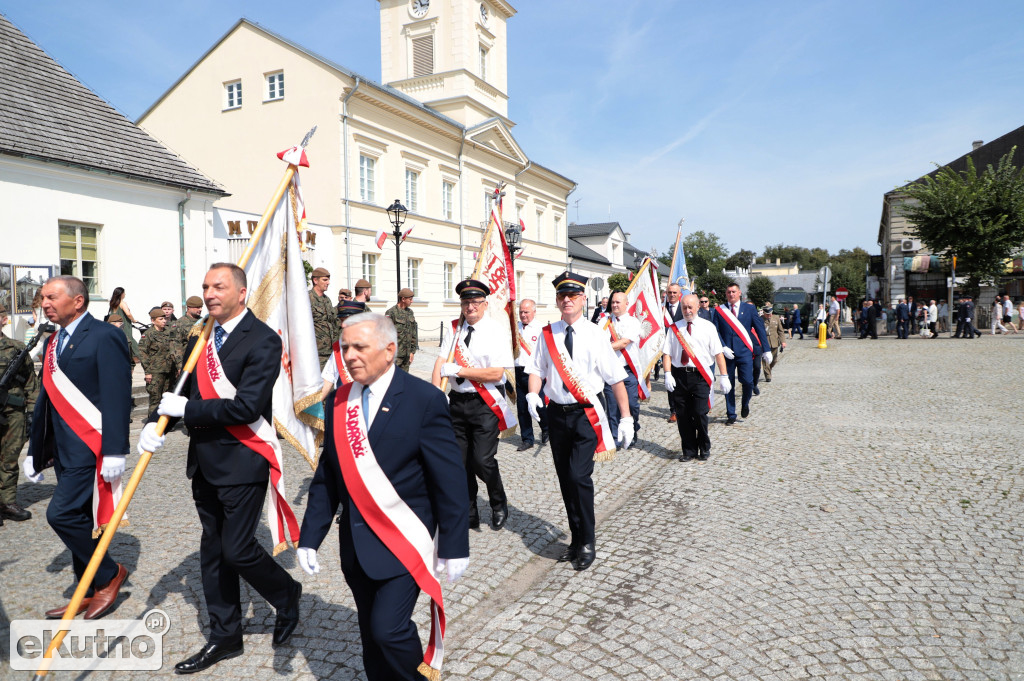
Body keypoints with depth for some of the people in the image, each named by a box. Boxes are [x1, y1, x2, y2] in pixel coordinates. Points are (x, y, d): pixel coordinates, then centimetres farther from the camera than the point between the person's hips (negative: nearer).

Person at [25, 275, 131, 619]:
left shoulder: (104, 337, -11)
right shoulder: (53, 342, 15)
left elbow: (117, 396, -17)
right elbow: (46, 398, 20)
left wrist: (114, 450, -22)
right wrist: (35, 450, 19)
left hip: (90, 447, -9)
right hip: (64, 450, 9)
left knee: (61, 513, -12)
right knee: (77, 519, 14)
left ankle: (109, 574, 9)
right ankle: (90, 593, 26)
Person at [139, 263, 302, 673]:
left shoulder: (263, 341, -15)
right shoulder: (200, 339, 9)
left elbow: (247, 406, -22)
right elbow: (181, 391, 11)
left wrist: (188, 409, -16)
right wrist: (157, 423, -8)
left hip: (243, 461, -8)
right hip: (205, 462, 8)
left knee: (237, 548, -5)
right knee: (213, 550, 16)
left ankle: (286, 595, 26)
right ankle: (225, 638, 32)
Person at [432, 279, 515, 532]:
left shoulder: (496, 331, -9)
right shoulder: (453, 328, 6)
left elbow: (496, 373, -16)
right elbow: (441, 362, -2)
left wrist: (457, 370, -15)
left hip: (485, 405, -5)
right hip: (458, 402, 5)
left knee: (482, 460, -9)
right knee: (459, 461, 9)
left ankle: (499, 506, 20)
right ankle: (468, 514, 26)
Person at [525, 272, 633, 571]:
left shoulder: (595, 335, -6)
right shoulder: (547, 334, 4)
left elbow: (616, 378, -5)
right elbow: (537, 369, 8)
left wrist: (626, 418, -8)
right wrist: (533, 394, -13)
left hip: (588, 414, -4)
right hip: (557, 412, 4)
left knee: (579, 476, -13)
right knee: (565, 478, 12)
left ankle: (588, 543, 7)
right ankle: (576, 538, 30)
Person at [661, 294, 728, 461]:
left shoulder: (708, 327, 5)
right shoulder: (674, 328, 9)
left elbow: (718, 353, 2)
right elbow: (667, 353, 5)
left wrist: (723, 376, -3)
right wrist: (668, 374, -7)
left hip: (700, 376, -2)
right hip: (679, 375, 2)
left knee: (700, 414, -6)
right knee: (683, 416, 5)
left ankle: (704, 449, 15)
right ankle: (689, 450, 18)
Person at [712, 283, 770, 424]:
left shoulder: (749, 309, 7)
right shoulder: (719, 310, 7)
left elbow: (760, 329, 7)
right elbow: (716, 332, 2)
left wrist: (767, 350, 3)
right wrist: (723, 348, -11)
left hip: (744, 352, -1)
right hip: (727, 353, 1)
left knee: (747, 381, -10)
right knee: (728, 384, 4)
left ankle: (745, 404, 22)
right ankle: (731, 415, 15)